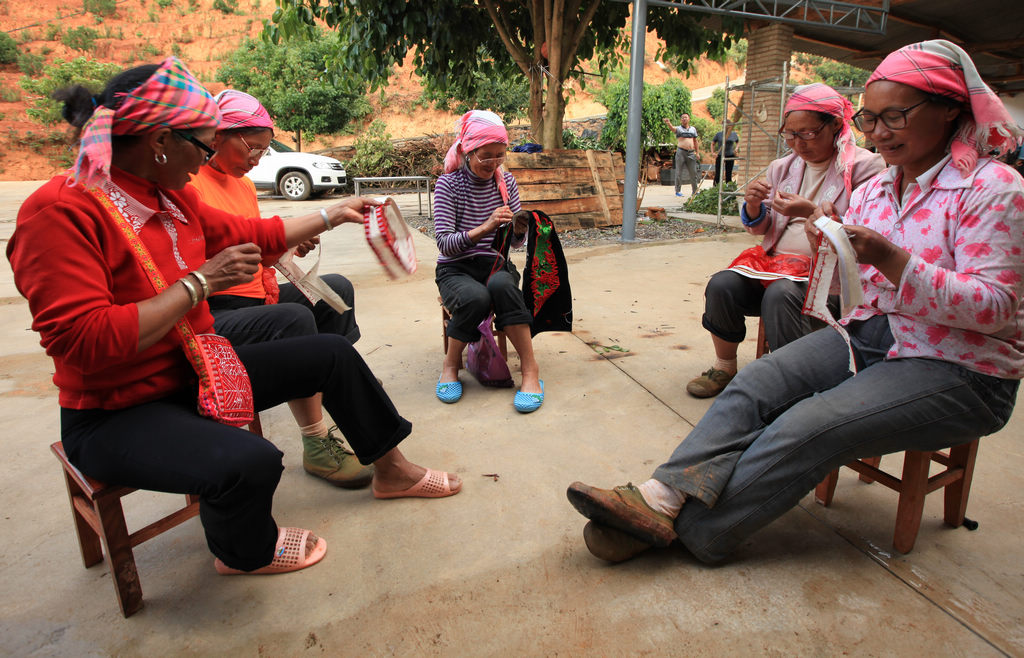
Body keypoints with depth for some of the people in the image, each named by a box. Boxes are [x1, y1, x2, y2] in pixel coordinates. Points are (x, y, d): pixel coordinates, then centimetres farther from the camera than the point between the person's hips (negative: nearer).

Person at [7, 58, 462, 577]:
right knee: (250, 461, -35)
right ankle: (245, 552, 5)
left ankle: (391, 470, 26)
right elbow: (86, 342, -30)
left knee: (332, 353, 6)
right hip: (116, 414, -8)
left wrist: (332, 215, 21)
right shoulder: (59, 212, -23)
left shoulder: (172, 197, 2)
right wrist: (199, 283, -27)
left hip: (194, 372, 9)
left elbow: (253, 235, 16)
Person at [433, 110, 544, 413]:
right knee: (476, 297, -36)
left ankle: (530, 369, -28)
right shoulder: (448, 184, -7)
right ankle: (450, 365, -10)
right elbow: (444, 243, -17)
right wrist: (483, 228, -32)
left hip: (495, 265, 2)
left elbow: (516, 242, 6)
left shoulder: (506, 182, 4)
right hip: (455, 269, -2)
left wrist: (519, 231, -19)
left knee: (502, 285, -34)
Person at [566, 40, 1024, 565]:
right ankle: (663, 497, -29)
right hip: (866, 335, 6)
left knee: (807, 430, -27)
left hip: (956, 371, -6)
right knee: (754, 386, -19)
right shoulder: (873, 190, 10)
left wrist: (891, 260, -29)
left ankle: (687, 527, -23)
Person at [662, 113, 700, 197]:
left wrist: (697, 153, 13)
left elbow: (696, 141, 18)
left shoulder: (693, 129, 15)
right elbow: (673, 128, -20)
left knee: (693, 172, 5)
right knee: (679, 172, -1)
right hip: (681, 152, -3)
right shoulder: (678, 128, 2)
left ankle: (695, 191, 14)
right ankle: (677, 191, 6)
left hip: (691, 153, 3)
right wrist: (668, 123, -43)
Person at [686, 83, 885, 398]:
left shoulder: (865, 166, 0)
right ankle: (724, 366, -5)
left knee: (781, 294, -36)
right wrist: (753, 205, -5)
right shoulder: (782, 167, 16)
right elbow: (759, 229, 18)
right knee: (721, 285, -22)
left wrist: (813, 212, -23)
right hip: (775, 261, 5)